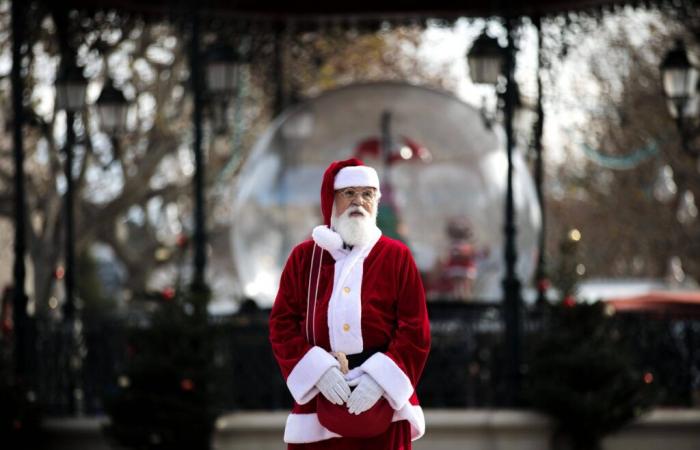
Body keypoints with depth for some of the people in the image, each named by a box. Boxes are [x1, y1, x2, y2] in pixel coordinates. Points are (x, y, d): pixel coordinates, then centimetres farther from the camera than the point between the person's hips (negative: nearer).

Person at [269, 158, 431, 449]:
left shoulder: (397, 257, 6)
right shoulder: (304, 257, 9)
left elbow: (415, 329, 0)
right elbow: (283, 324, 5)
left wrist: (381, 379, -13)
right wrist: (317, 371, -11)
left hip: (382, 399, -1)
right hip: (318, 401, 1)